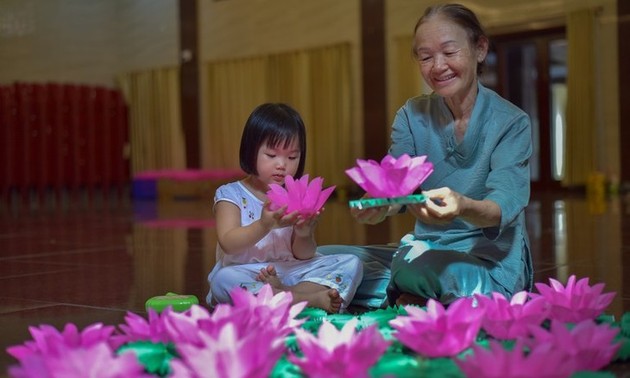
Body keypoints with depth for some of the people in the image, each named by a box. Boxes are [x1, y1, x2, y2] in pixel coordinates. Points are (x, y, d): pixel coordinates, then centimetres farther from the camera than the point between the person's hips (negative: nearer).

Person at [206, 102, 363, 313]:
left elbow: (303, 256, 5)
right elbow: (228, 243, -14)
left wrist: (305, 235, -19)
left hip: (291, 272, 4)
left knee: (351, 264, -12)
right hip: (247, 275, -3)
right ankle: (312, 299, -31)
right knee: (223, 279, -37)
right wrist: (264, 226, -30)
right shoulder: (230, 194, 2)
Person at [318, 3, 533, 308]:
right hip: (426, 250, 5)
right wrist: (377, 206, -35)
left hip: (491, 263, -5)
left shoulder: (511, 123, -8)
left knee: (417, 268, -35)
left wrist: (462, 207, -45)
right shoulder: (412, 116, 4)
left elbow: (504, 206, -21)